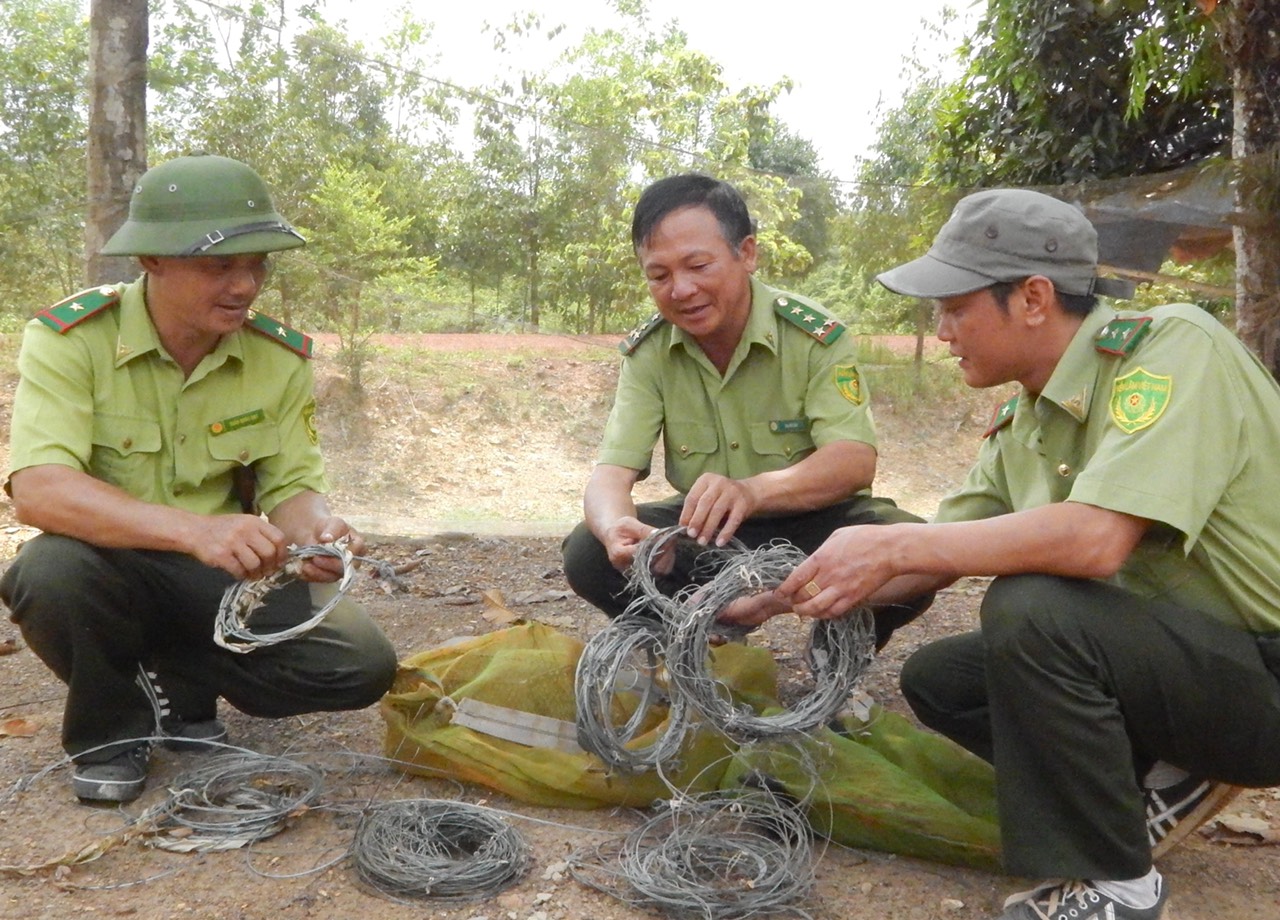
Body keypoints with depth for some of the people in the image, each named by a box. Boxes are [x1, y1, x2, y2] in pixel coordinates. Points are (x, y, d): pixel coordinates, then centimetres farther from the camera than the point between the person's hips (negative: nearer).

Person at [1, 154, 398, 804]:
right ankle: (109, 729, -3)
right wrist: (195, 530, -45)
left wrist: (316, 529, -28)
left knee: (361, 665, -17)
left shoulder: (280, 355, -6)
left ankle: (173, 683, 9)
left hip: (225, 575, 3)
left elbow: (290, 486, -2)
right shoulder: (69, 339, -18)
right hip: (110, 566, -2)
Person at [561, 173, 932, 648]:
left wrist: (753, 491, -49)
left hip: (815, 523, -2)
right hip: (703, 531, 3)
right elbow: (611, 473, -15)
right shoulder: (646, 353, -8)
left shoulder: (816, 336, -17)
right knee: (588, 552, -20)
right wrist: (616, 528, -42)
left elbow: (855, 461, -28)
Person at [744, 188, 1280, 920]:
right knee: (935, 678, 4)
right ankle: (1166, 783, 8)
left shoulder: (1172, 346, -21)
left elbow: (1096, 538, -35)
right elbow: (936, 561, 7)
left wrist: (892, 545, -28)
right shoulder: (1022, 422, 1)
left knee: (1031, 608, -30)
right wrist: (779, 595, -1)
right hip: (1168, 659, 8)